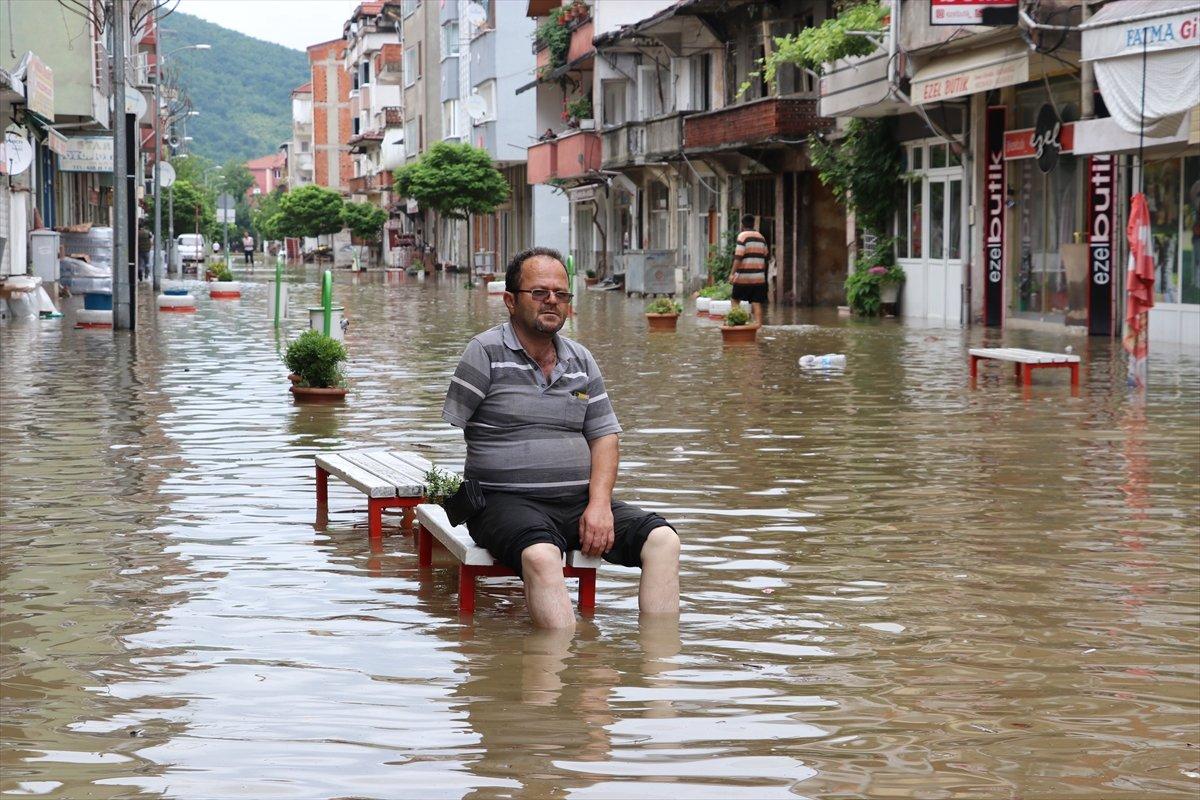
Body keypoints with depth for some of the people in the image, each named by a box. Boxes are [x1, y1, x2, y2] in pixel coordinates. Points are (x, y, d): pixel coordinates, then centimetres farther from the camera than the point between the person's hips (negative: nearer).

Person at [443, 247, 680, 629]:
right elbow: (447, 435, -1)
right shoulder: (485, 353, 0)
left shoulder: (581, 361, 16)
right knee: (541, 556, -39)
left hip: (579, 502, 6)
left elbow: (604, 436, 14)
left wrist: (599, 504, -3)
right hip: (506, 501, -6)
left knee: (662, 540, -15)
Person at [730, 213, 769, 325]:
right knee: (757, 302, 2)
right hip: (759, 277, 5)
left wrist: (732, 273, -15)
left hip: (743, 276, -4)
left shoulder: (742, 236, -7)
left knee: (736, 300, 9)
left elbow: (738, 257, -15)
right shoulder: (761, 237, 11)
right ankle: (758, 324, -4)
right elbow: (766, 255, 19)